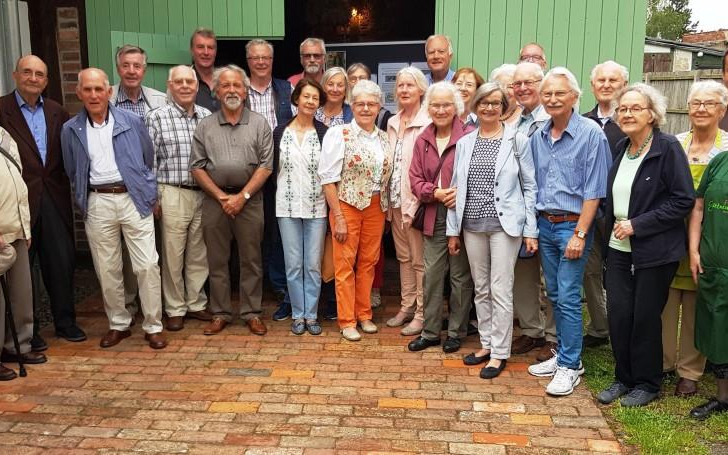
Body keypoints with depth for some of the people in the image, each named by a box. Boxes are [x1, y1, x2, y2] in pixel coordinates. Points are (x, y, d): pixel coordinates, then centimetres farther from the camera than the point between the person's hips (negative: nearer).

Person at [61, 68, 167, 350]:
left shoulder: (132, 122, 1)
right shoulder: (71, 130, 5)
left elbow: (149, 161, 9)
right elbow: (72, 172, 15)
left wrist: (150, 195, 9)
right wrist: (83, 201, 10)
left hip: (133, 199, -2)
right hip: (97, 203, 2)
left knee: (147, 265, -5)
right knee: (107, 270, 8)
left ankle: (153, 326, 7)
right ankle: (118, 324, 24)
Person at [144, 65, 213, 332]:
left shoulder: (207, 117, 9)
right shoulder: (156, 118, -2)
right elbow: (149, 161, -2)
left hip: (204, 194, 3)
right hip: (173, 194, -3)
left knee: (199, 253, 11)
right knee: (173, 254, 3)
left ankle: (197, 303, 24)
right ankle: (175, 309, 16)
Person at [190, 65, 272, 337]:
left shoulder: (259, 124, 3)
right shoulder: (205, 126, 7)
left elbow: (266, 165, -3)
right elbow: (197, 167, 3)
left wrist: (242, 196, -10)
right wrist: (221, 196, -8)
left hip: (249, 199, -1)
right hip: (214, 200, 1)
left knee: (251, 260, 4)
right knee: (217, 260, 7)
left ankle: (252, 313, 15)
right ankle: (220, 313, 18)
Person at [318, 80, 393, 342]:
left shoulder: (383, 137, 8)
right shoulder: (339, 134, -7)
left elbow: (386, 176, 14)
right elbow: (328, 178, -10)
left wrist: (385, 210, 6)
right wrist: (338, 217, -14)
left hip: (376, 207, 5)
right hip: (347, 205, -4)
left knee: (369, 261, 11)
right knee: (345, 264, 3)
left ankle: (364, 314, 26)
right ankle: (347, 320, 15)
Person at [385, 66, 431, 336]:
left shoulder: (428, 123, -11)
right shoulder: (393, 123, 12)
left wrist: (416, 201, -17)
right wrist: (390, 197, 10)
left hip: (416, 200, -7)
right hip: (396, 200, 7)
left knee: (419, 260, 0)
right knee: (403, 257, 16)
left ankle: (422, 314, 11)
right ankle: (406, 307, 27)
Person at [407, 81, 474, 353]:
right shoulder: (423, 140, 10)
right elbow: (415, 179, 7)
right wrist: (435, 193, -10)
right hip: (434, 218, 5)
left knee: (461, 275, 7)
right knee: (431, 275, 9)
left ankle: (456, 332, 23)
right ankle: (430, 331, 23)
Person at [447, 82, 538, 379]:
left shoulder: (517, 140, -1)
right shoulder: (465, 143, 8)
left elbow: (530, 187, 0)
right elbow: (456, 187, 10)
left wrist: (531, 230, -5)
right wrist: (452, 229, 9)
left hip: (504, 224, -4)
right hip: (472, 225, 4)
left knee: (500, 291, -2)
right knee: (481, 289, 12)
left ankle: (499, 353, 11)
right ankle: (486, 344, 26)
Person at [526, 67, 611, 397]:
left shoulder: (591, 134, -10)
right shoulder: (538, 137, 8)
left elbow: (594, 191, -13)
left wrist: (579, 234, -16)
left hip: (573, 225, -6)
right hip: (545, 225, 6)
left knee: (568, 298, -5)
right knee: (554, 295, 13)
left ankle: (570, 365, 7)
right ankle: (563, 354, 26)